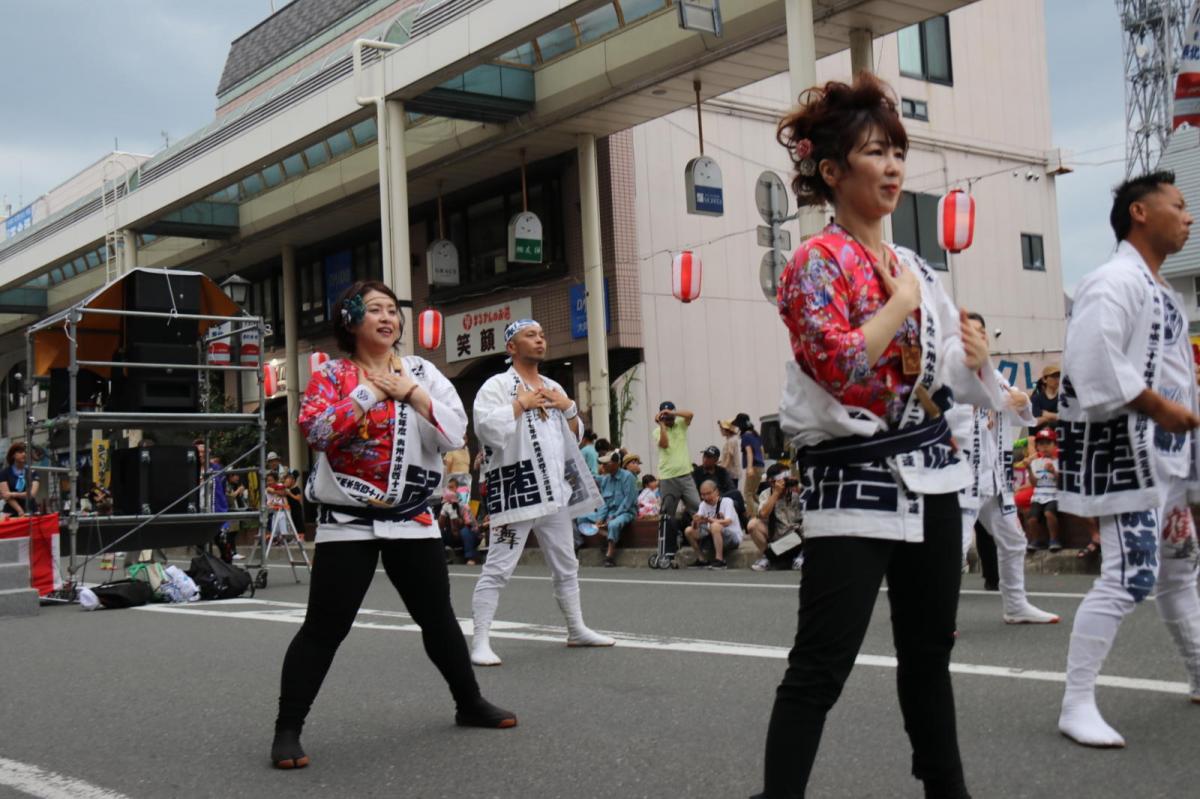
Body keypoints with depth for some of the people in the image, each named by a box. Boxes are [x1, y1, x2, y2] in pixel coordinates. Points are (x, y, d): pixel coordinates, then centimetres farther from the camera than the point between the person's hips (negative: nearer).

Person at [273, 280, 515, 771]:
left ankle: (469, 704, 33)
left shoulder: (421, 371, 5)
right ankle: (287, 730, 4)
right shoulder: (332, 375, -3)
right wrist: (372, 389, -17)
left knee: (438, 618, 16)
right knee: (323, 628, -5)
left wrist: (410, 392, -13)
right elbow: (314, 427, -22)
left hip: (412, 518, 4)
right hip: (349, 520, -4)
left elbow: (455, 433, -5)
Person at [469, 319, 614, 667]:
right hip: (515, 490, -7)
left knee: (566, 565, 18)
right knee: (497, 569, -8)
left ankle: (577, 629, 32)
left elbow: (575, 436, 19)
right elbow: (487, 428, -23)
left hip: (554, 489, 7)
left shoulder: (554, 388, 15)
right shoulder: (497, 385, -7)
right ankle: (480, 643, -4)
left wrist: (567, 407, 3)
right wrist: (521, 403, -15)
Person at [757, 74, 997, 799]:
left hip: (930, 476, 8)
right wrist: (902, 302, -11)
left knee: (930, 653, 18)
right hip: (855, 482, -8)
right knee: (820, 667, -8)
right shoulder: (816, 263, -8)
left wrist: (974, 355, 0)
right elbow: (841, 366, -24)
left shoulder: (916, 267, 14)